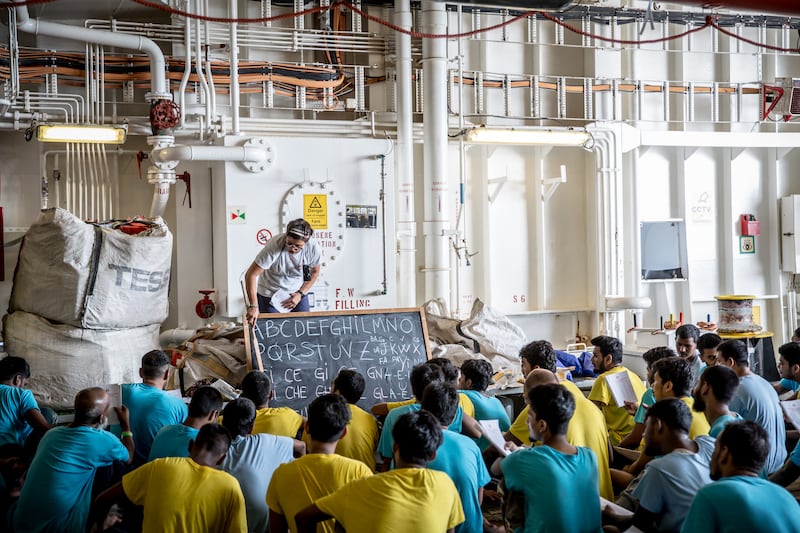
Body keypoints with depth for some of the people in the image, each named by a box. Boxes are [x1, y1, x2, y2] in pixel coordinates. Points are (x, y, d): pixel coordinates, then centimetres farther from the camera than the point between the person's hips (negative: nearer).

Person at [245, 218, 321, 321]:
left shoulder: (314, 249, -20)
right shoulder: (274, 247, -31)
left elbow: (314, 273, 2)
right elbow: (251, 275, -29)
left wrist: (300, 294, -9)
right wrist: (253, 306, -34)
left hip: (298, 294, 3)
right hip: (270, 295, -3)